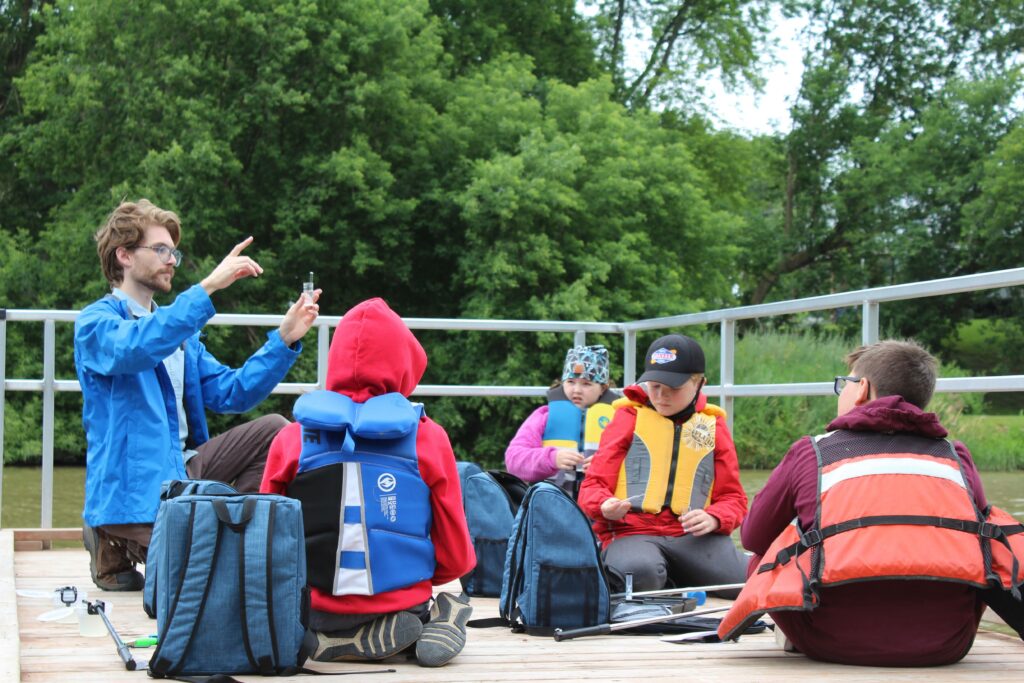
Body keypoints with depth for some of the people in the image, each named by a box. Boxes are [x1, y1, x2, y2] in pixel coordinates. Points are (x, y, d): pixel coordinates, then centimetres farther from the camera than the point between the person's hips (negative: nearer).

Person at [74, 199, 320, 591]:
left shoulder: (175, 328, 19)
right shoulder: (95, 323, -6)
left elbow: (229, 393, 11)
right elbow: (133, 349, -31)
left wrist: (284, 339, -1)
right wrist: (207, 288, -35)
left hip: (182, 469, 8)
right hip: (133, 489, -8)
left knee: (273, 431, -5)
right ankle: (116, 547, 2)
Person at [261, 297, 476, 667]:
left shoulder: (291, 439, -4)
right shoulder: (429, 439, -5)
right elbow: (455, 557, 0)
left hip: (318, 613, -1)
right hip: (404, 604, 1)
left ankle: (334, 638, -3)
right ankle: (433, 621, -4)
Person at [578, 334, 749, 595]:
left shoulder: (713, 426, 19)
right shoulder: (629, 417, 13)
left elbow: (732, 498, 17)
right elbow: (593, 485, 9)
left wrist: (713, 519, -8)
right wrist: (605, 506, -16)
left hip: (692, 537, 3)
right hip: (631, 533, -2)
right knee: (639, 573, -40)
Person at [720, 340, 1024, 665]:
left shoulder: (811, 452, 9)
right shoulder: (956, 455, 15)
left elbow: (753, 537, 22)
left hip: (835, 644, -1)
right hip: (946, 644, 2)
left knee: (762, 560, 25)